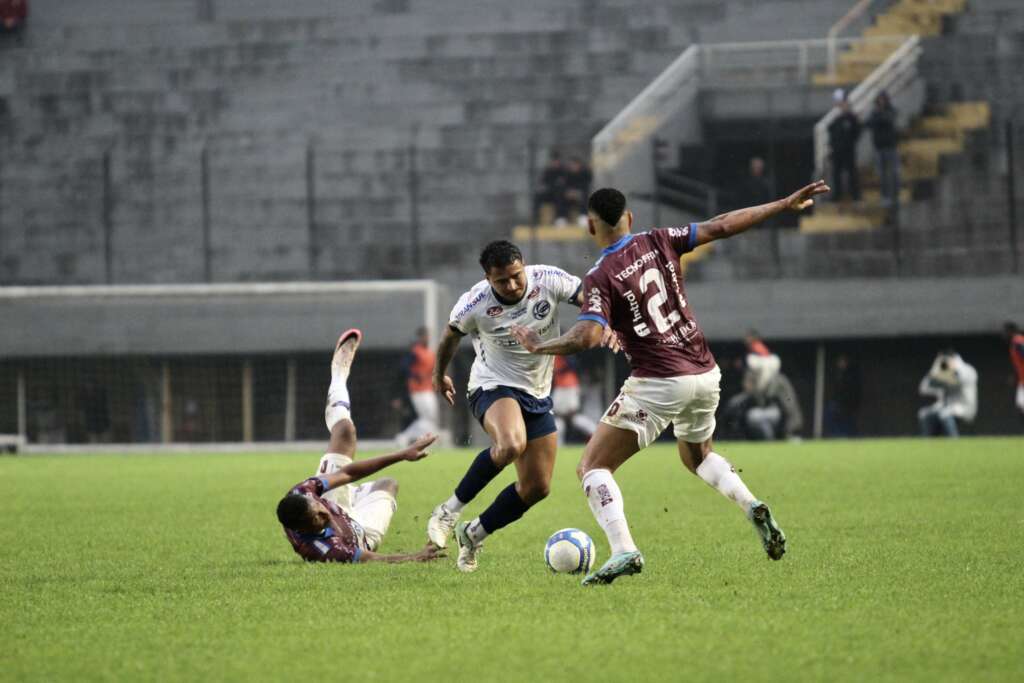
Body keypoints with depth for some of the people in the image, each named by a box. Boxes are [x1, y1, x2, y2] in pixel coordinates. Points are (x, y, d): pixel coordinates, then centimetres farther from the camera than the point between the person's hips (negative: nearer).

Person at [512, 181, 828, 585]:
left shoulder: (600, 278, -11)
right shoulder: (658, 243, 4)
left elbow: (587, 337, -24)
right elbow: (720, 227, 3)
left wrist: (538, 346, -8)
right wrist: (787, 204, 9)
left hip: (658, 384, -7)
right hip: (705, 374, 7)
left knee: (593, 468, 1)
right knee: (697, 455, 33)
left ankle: (623, 552, -19)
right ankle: (752, 508, 8)